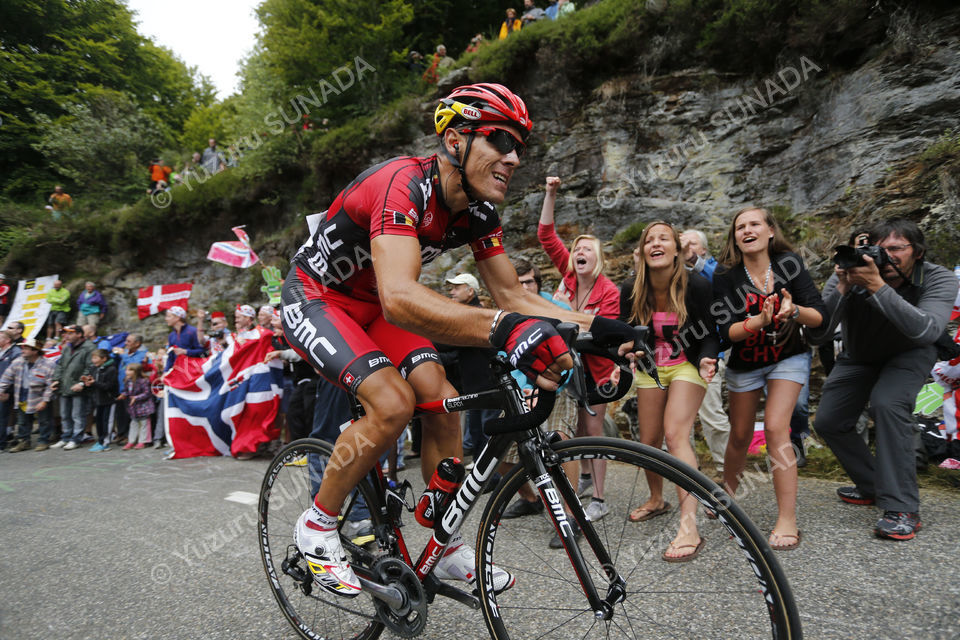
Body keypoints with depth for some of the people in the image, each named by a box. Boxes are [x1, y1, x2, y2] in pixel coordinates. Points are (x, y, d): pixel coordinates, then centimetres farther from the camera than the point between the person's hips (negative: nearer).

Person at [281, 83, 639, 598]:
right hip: (313, 297, -7)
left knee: (442, 402, -8)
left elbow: (511, 294, -6)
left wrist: (592, 324, -19)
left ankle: (447, 549, 9)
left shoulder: (479, 212, -9)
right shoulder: (402, 185, -33)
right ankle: (317, 525, 0)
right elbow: (399, 298, -48)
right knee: (393, 403, -25)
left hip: (369, 305, 7)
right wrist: (503, 329, -61)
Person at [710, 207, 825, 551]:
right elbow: (726, 331, -22)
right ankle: (726, 497, 35)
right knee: (740, 435, 11)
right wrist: (759, 321, -40)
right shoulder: (725, 276, -16)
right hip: (744, 364, 1)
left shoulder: (788, 263, -14)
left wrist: (795, 310, -38)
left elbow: (819, 316, -16)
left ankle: (787, 519, -8)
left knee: (775, 429, -16)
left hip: (788, 359, -1)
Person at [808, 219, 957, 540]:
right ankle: (872, 487, 23)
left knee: (888, 404, -31)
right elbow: (818, 335, -33)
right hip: (858, 356, 3)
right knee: (828, 422, -1)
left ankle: (903, 509, -22)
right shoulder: (848, 277, -27)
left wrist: (877, 287, -52)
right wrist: (842, 288, -45)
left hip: (908, 354, -3)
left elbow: (926, 331, -46)